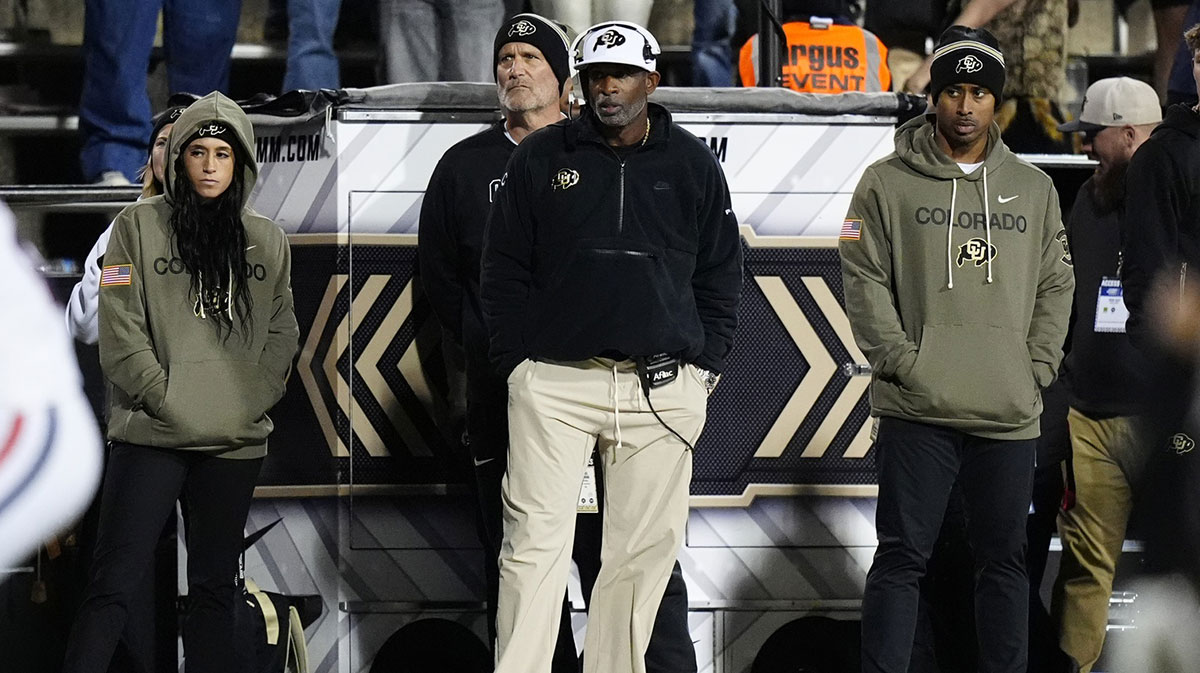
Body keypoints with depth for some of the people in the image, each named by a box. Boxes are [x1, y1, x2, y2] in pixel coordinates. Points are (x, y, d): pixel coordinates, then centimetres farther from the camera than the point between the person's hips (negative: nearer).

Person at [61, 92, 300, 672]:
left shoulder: (267, 241, 12)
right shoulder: (140, 225, 2)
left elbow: (282, 331, 12)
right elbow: (120, 328, -4)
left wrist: (254, 398, -4)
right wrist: (165, 399, -13)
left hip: (237, 440, 4)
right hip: (150, 436, -3)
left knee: (215, 587, 10)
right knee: (113, 583, -10)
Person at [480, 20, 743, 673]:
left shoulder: (693, 165, 9)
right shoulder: (541, 158, 6)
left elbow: (720, 277, 14)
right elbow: (502, 270, 8)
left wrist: (704, 367, 6)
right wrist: (516, 364, 2)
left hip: (662, 389, 1)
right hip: (553, 380, -1)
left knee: (644, 551, 1)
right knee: (536, 543, -8)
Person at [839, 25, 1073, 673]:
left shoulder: (1034, 189, 14)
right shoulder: (888, 183, 3)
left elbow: (1055, 287, 14)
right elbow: (865, 280, -1)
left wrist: (1037, 370, 2)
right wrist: (902, 363, -10)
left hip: (1009, 416, 3)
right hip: (917, 412, -3)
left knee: (1004, 559, 9)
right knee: (903, 556, -4)